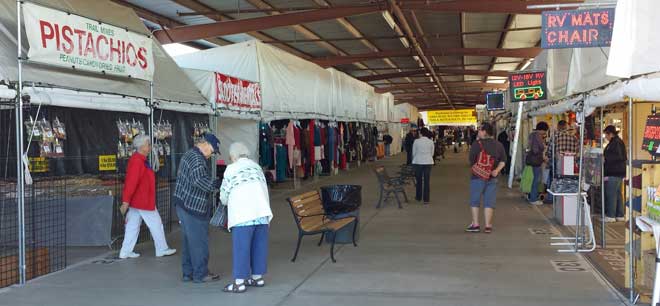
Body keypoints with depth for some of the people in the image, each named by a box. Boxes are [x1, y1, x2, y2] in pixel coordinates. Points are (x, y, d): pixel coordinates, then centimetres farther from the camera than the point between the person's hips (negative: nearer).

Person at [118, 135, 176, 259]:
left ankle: (125, 252, 16)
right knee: (156, 224, 3)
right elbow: (131, 182, -26)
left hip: (136, 201, 10)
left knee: (133, 226, 12)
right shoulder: (137, 162, -22)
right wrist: (125, 201, -28)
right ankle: (162, 249, 15)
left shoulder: (139, 160, 10)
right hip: (143, 202, -10)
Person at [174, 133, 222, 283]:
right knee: (199, 241, 0)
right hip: (193, 208, -10)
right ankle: (200, 274, 8)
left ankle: (188, 273, 22)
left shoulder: (189, 155, 17)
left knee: (189, 240, 16)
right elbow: (199, 180, -32)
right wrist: (218, 184, -25)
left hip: (183, 205, 10)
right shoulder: (197, 159, -17)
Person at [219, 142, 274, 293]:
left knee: (241, 247, -2)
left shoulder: (231, 169, 5)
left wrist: (228, 202, 31)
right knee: (259, 246, 12)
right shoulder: (256, 167, 18)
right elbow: (264, 187, 13)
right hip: (262, 211, 5)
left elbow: (224, 195, 10)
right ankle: (257, 277, 21)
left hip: (243, 213, -5)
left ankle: (239, 282, 0)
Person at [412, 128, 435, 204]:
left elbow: (414, 152, 0)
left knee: (419, 180, 13)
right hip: (428, 162, 1)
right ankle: (426, 199, 5)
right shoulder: (431, 142, -2)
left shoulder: (416, 141, -7)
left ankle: (418, 197, 23)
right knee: (427, 181, 4)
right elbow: (432, 153, 6)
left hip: (418, 162, -1)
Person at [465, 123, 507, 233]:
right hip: (493, 178, 4)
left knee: (475, 201, 7)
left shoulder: (476, 144, -11)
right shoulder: (499, 145, 6)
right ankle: (488, 226, 7)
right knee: (489, 202, 7)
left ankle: (475, 225, 7)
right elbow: (503, 161, 5)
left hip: (478, 176, -4)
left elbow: (472, 161, -7)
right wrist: (497, 170, -3)